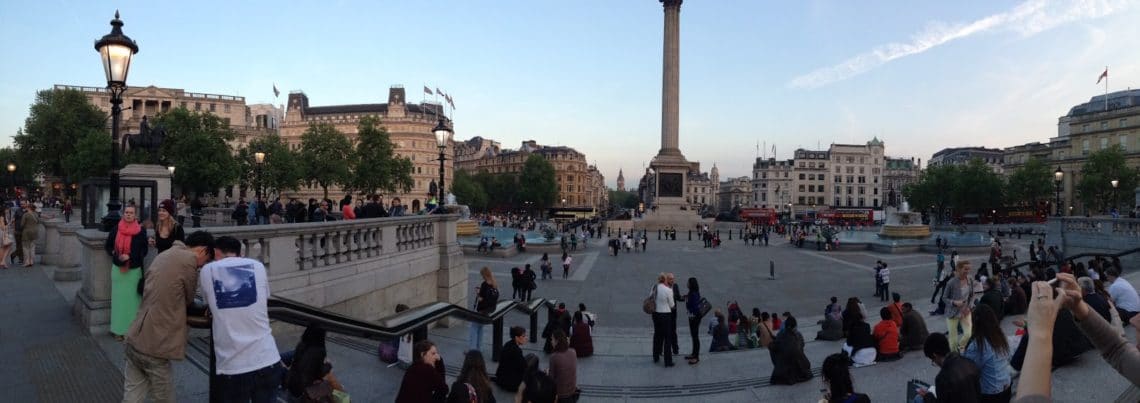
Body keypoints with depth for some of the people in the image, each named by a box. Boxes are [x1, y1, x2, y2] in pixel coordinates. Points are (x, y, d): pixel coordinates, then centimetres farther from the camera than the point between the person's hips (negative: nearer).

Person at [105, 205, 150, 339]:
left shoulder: (141, 231, -2)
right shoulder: (115, 229, 3)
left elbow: (144, 250, -3)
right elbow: (107, 246, 13)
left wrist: (129, 256, -16)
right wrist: (116, 255, -2)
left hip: (134, 269, -2)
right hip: (118, 269, 2)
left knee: (132, 299, 1)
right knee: (119, 298, 5)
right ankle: (118, 329, 13)